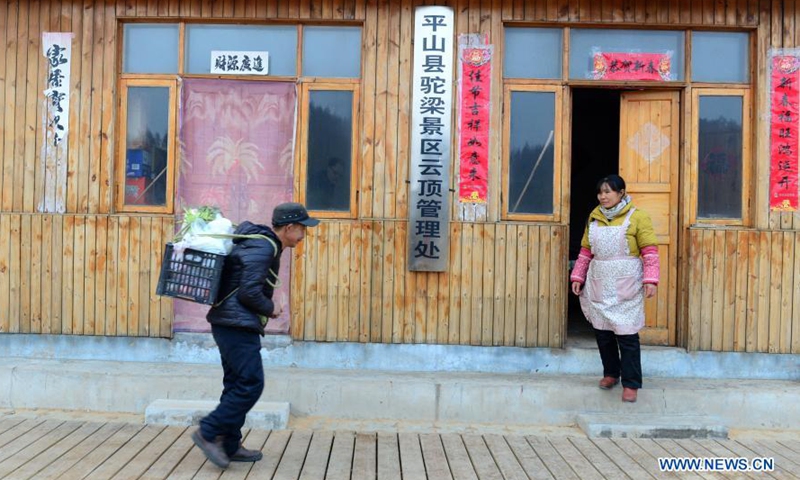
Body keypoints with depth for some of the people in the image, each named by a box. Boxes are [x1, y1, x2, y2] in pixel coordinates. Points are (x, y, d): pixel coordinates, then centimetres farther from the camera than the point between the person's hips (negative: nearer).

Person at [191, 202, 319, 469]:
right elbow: (249, 292, -23)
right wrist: (271, 309, -7)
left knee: (237, 384, 13)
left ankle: (229, 446, 19)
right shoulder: (263, 247, -16)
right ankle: (209, 433, -1)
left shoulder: (263, 242, 15)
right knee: (251, 384, -8)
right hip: (237, 325, -10)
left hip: (232, 324, 10)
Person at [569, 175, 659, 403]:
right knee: (602, 330, 12)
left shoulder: (637, 217, -6)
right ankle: (611, 373, 31)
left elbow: (650, 251, -8)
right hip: (599, 284, 5)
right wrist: (578, 276, 9)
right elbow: (585, 251, 13)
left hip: (625, 286, -5)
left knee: (627, 334, -4)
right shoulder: (594, 217, 8)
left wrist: (650, 280, -16)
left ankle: (631, 383, 8)